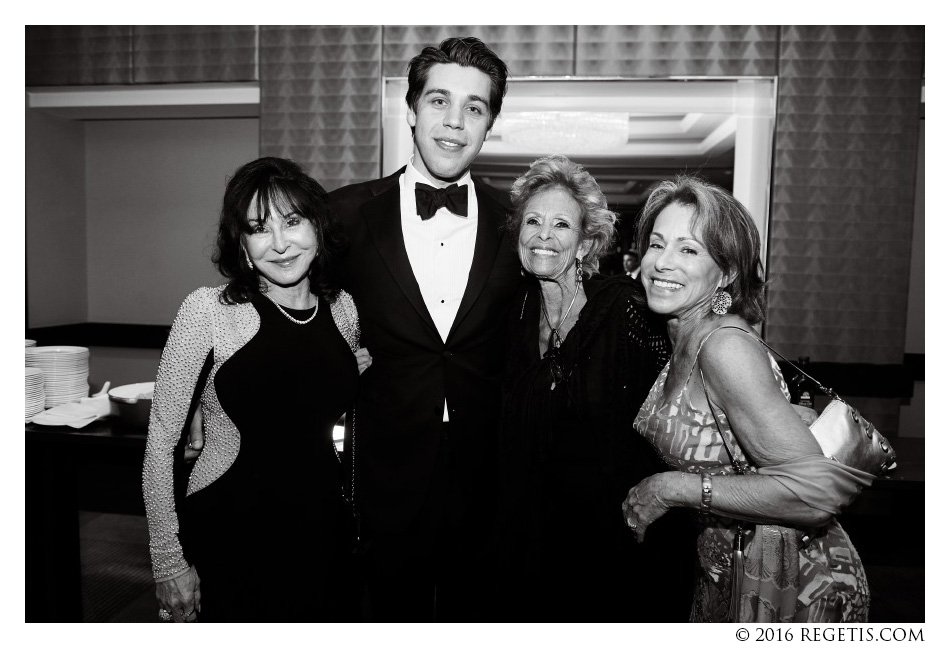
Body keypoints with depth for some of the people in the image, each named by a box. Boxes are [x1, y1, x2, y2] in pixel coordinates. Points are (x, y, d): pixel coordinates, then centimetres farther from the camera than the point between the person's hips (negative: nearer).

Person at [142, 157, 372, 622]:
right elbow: (160, 442, -8)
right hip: (229, 534, -3)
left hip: (321, 532, 4)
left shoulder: (344, 309, -1)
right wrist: (168, 561, -6)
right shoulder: (207, 310, -13)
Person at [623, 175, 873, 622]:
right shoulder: (683, 341, 0)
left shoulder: (725, 344, -26)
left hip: (785, 583, -7)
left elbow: (819, 487, -32)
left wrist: (671, 488, -27)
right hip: (725, 566, 8)